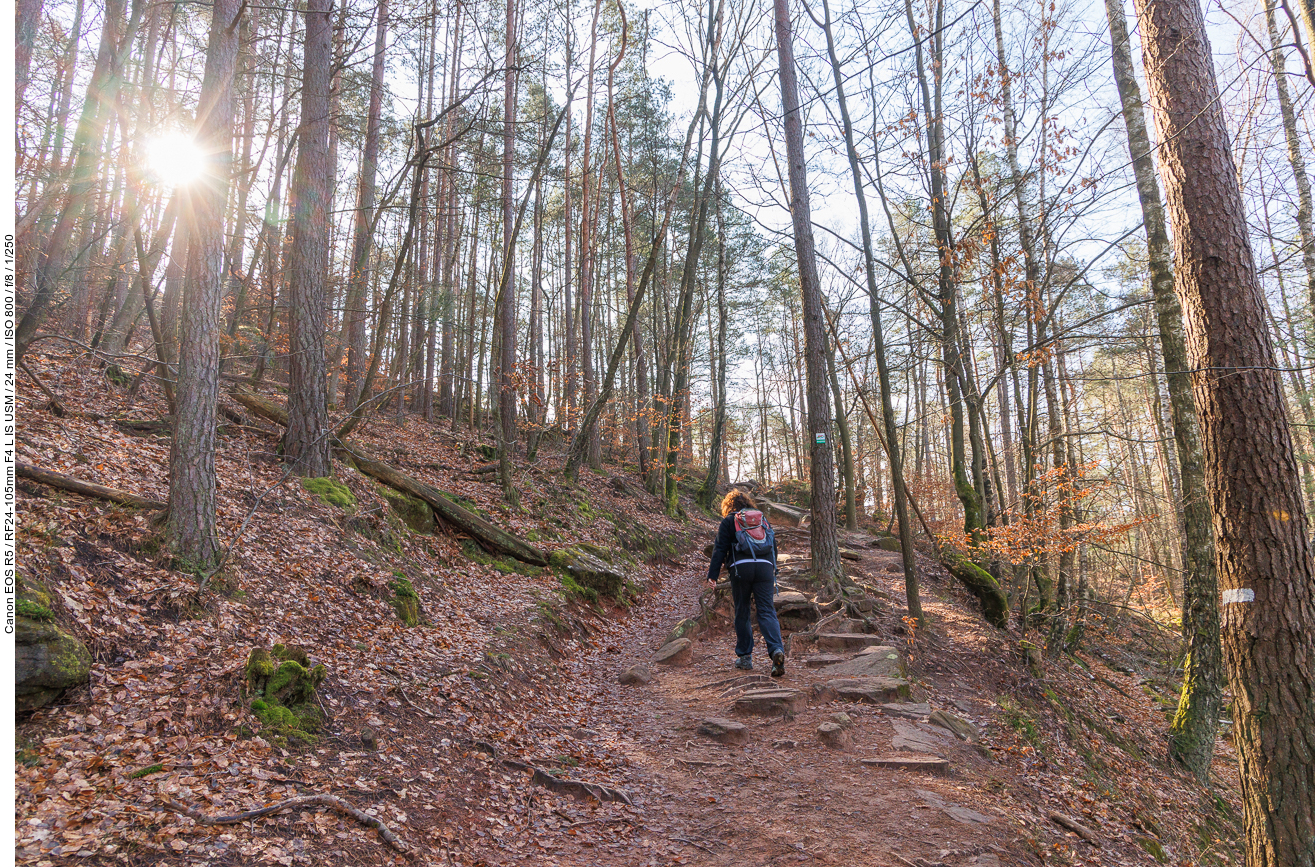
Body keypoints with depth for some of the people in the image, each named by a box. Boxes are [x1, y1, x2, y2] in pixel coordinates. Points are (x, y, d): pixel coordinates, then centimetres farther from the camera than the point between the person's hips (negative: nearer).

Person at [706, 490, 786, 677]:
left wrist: (713, 574, 3)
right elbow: (773, 546, 24)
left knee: (742, 613, 9)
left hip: (741, 567, -3)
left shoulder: (729, 521, 11)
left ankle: (745, 657, 15)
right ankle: (777, 649, -25)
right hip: (765, 567, 3)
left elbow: (720, 549, 3)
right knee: (767, 612, -2)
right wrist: (772, 572, 32)